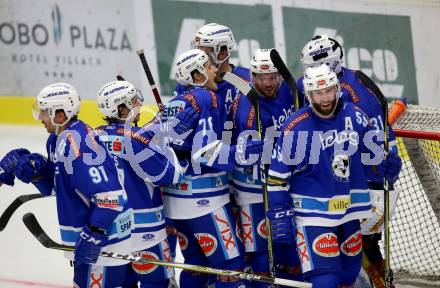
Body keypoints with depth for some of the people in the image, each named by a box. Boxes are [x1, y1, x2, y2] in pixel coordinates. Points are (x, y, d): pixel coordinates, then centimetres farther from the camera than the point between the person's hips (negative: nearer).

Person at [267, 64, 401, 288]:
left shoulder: (354, 116, -1)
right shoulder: (296, 127, -12)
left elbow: (373, 150, 17)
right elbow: (277, 172, -7)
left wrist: (387, 165, 2)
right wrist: (279, 212, -9)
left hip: (352, 209, 5)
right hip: (312, 212, -5)